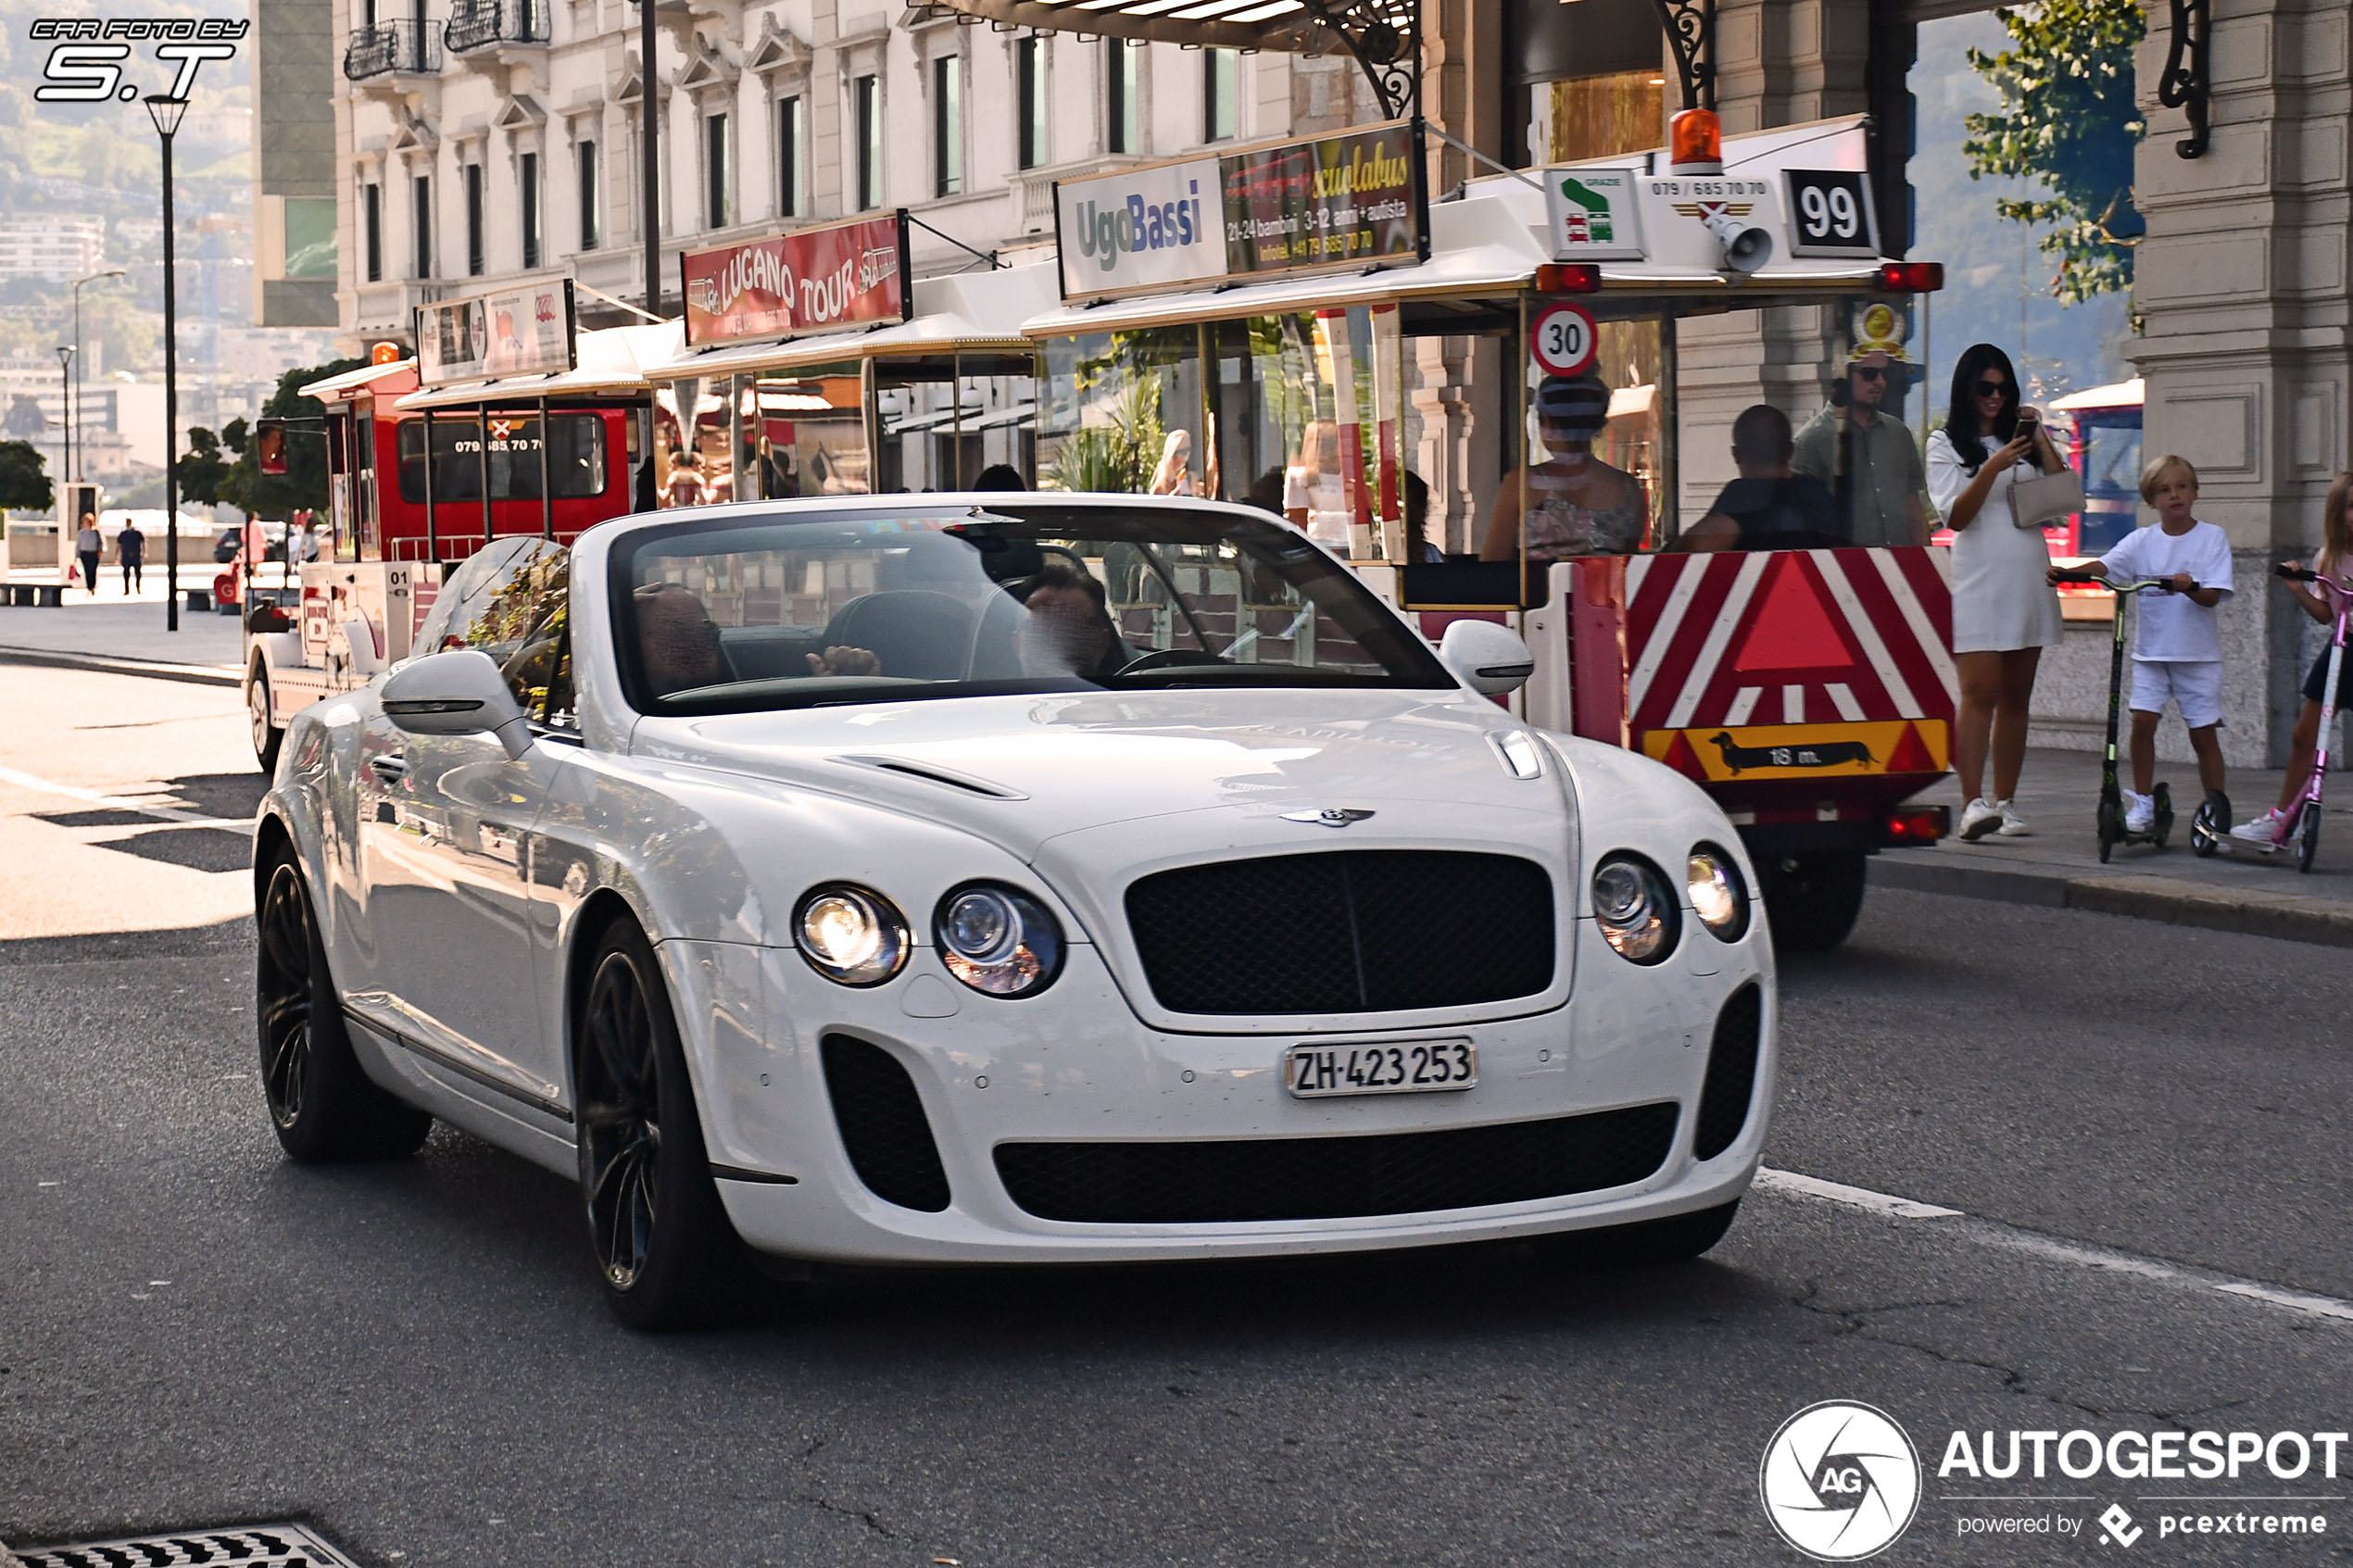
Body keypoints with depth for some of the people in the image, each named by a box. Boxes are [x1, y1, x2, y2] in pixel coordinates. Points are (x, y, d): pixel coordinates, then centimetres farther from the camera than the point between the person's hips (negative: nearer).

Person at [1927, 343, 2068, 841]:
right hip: (1978, 584, -5)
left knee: (2016, 697, 5)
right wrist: (1993, 467, -17)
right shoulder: (1945, 444, 5)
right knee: (1980, 693, -15)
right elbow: (1956, 516, -6)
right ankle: (1973, 804, -21)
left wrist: (2041, 441, -1)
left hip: (2029, 582, 5)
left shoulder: (2021, 437, 17)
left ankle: (2004, 803, 7)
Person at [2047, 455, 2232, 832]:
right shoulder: (2142, 540, 4)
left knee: (2203, 731, 0)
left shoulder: (2212, 538, 0)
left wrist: (2189, 587, -30)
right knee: (2142, 720, -10)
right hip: (2151, 650, 2)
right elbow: (2105, 566, -10)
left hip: (2197, 652, -2)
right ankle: (2142, 803, 4)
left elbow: (2212, 596, -9)